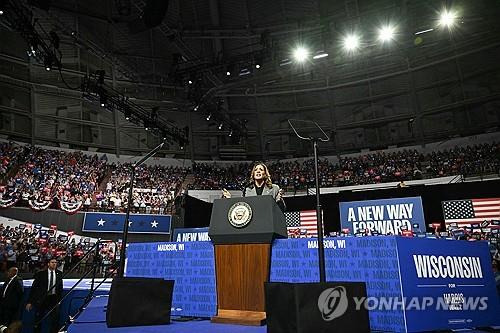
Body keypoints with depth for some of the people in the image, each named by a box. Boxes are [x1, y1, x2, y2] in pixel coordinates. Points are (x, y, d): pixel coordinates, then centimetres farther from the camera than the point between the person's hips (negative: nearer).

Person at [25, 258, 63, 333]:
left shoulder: (59, 274, 3)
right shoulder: (41, 274, -5)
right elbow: (33, 288, -4)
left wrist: (59, 299, 6)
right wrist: (29, 301, -8)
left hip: (54, 299, 2)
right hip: (42, 299, -1)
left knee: (55, 320, 0)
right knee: (38, 320, 9)